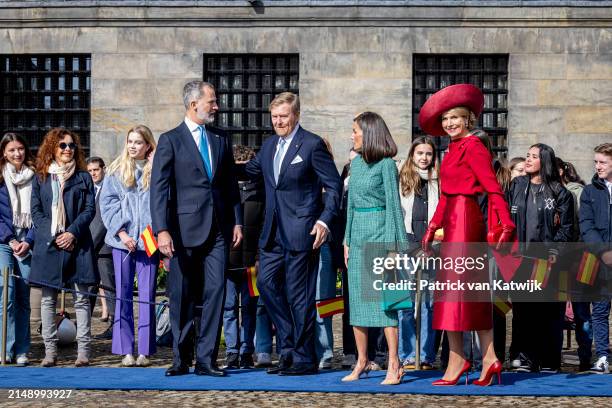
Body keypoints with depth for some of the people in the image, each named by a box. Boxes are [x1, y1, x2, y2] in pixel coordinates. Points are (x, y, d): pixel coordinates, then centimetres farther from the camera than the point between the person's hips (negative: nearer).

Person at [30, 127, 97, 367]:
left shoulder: (83, 177, 10)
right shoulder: (40, 178, 12)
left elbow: (90, 209, 3)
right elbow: (36, 211, 5)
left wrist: (73, 233, -11)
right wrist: (53, 236, -8)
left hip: (77, 244, -1)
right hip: (48, 245, 1)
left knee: (81, 298, -2)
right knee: (48, 299, 2)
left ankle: (83, 351, 0)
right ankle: (50, 351, 6)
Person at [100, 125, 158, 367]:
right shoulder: (116, 171, 9)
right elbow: (106, 204, 4)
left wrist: (157, 168, -5)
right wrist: (121, 232, -6)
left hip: (148, 241, -1)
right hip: (122, 241, 1)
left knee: (147, 295, 0)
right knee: (123, 295, 1)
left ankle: (145, 351, 4)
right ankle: (126, 351, 5)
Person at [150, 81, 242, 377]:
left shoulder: (221, 140, 14)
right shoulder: (170, 140, -1)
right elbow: (159, 188, -6)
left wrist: (236, 222, 9)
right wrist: (162, 230, -15)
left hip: (217, 230, 4)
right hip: (184, 230, -4)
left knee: (215, 293, -2)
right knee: (181, 297, 4)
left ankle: (206, 360, 3)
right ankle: (181, 360, 16)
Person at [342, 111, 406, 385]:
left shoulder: (386, 164, -7)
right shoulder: (356, 163, 13)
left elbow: (393, 204, -9)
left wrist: (392, 244, -13)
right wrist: (347, 240, 14)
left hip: (379, 233, -7)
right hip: (358, 234, 7)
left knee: (383, 299, -9)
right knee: (357, 299, 7)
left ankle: (394, 365, -5)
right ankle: (361, 362, 14)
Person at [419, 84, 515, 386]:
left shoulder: (473, 147, -10)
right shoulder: (454, 149, 17)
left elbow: (493, 187, -17)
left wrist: (506, 223, -25)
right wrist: (432, 227, 16)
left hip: (464, 219, -9)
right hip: (454, 220, 9)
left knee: (453, 286, -7)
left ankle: (457, 360, -2)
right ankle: (489, 359, 12)